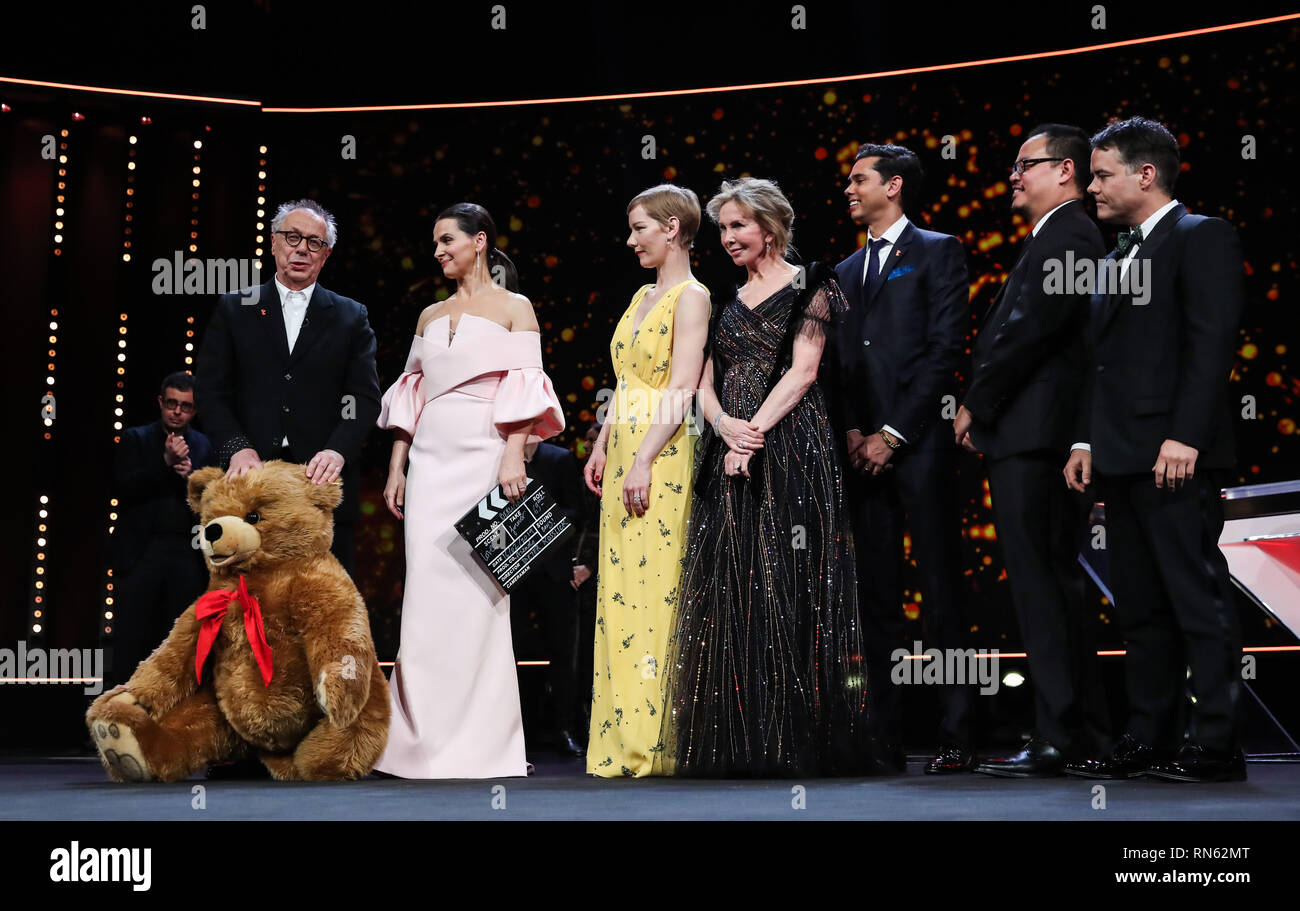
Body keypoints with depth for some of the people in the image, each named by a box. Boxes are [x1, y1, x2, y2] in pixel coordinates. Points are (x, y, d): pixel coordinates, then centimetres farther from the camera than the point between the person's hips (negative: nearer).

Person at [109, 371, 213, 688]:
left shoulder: (204, 446, 11)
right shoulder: (135, 439, 8)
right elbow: (124, 488, -5)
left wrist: (191, 476, -12)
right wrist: (165, 462, -14)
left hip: (187, 555, 1)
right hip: (141, 552, -1)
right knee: (132, 641, -2)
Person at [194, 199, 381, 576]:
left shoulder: (351, 317, 12)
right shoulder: (233, 310, 13)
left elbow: (365, 396, 3)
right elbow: (211, 389, 6)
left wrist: (338, 450, -15)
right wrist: (237, 447, -11)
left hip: (323, 479, 0)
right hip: (251, 475, 0)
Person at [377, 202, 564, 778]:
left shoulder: (513, 307, 5)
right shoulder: (430, 316, 18)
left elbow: (524, 388, -4)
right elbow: (411, 396, 18)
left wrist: (514, 457, -16)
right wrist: (397, 468, 10)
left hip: (484, 460, -4)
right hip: (431, 461, 5)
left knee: (475, 592, -6)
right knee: (428, 592, -1)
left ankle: (478, 742, 1)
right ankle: (428, 737, 4)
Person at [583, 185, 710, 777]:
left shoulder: (691, 297, -8)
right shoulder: (643, 295, 18)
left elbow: (682, 391, -16)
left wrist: (644, 461, -21)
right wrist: (603, 447, 15)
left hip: (661, 455, -9)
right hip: (623, 451, 9)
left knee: (651, 587, -8)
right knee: (618, 589, 7)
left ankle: (649, 742, -3)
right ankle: (621, 733, 13)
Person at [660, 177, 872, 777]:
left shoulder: (807, 287, 2)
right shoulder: (727, 298, 19)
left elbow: (802, 371, -8)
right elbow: (705, 382, 11)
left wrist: (755, 431, -17)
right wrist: (725, 425, -9)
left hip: (788, 450, -6)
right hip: (729, 454, 6)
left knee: (786, 588, -8)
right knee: (728, 592, 1)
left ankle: (797, 743, -4)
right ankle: (739, 744, 5)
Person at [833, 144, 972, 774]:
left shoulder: (936, 251, 3)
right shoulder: (846, 271, 21)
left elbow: (946, 348, -6)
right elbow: (838, 361, 18)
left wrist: (894, 433, -11)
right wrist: (851, 432, 0)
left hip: (918, 441, -6)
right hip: (863, 447, 6)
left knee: (941, 590, -4)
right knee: (877, 597, 5)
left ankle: (956, 738, -1)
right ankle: (886, 739, 9)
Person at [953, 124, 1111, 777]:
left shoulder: (1067, 238, -10)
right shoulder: (1053, 239, 22)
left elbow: (1027, 333, -18)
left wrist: (975, 406, -9)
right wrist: (981, 408, 9)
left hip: (1032, 438, -11)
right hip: (1030, 437, 11)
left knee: (1038, 585, -9)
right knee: (1056, 582, 12)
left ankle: (1057, 739, -7)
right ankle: (1087, 734, 19)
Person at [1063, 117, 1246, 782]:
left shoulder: (1202, 238, -4)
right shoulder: (1120, 256, 22)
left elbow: (1212, 343, -14)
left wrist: (1185, 436, -21)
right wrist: (1086, 440, 15)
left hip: (1175, 458, -9)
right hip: (1120, 460, 9)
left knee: (1197, 598, -5)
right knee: (1140, 607, 10)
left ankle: (1217, 746, 0)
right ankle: (1149, 740, 16)